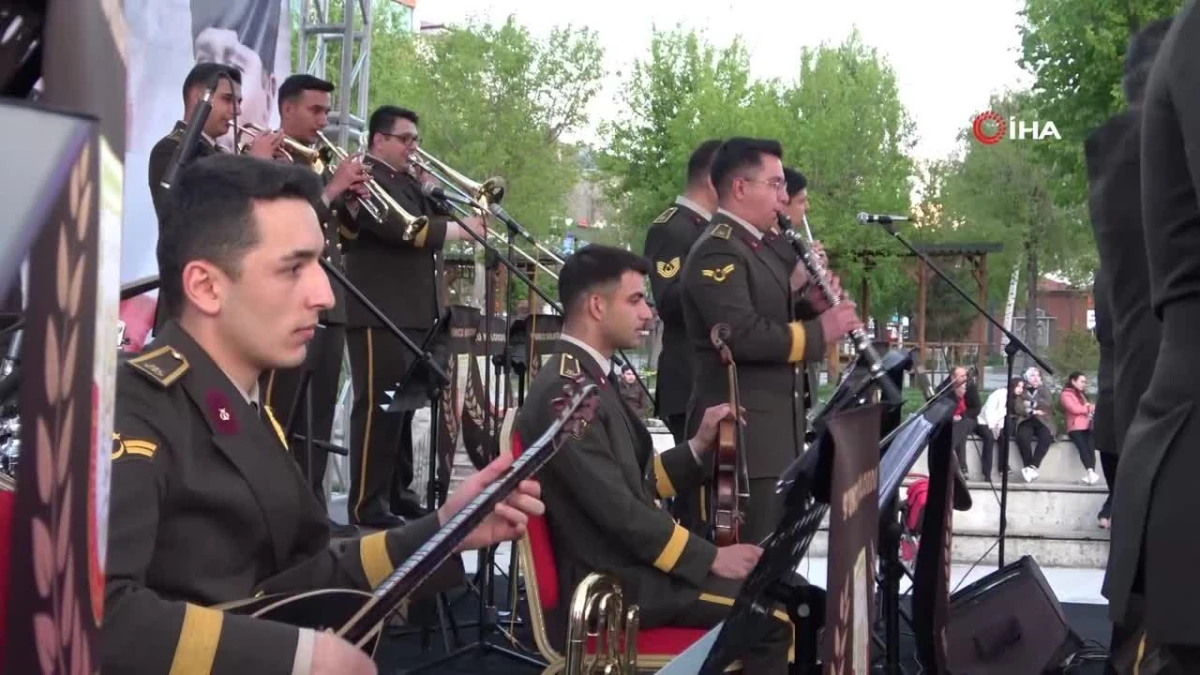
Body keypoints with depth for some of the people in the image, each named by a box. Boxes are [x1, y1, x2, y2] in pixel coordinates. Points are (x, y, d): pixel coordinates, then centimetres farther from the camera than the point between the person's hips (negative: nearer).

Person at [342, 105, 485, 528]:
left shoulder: (408, 182, 21)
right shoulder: (366, 180, -9)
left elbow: (429, 224, 17)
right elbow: (401, 227, -22)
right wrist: (461, 229, -20)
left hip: (415, 314, 10)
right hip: (380, 316, -10)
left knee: (403, 408, 13)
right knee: (379, 409, -10)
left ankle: (398, 494, 20)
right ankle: (367, 505, -8)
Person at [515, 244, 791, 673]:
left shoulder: (592, 379, 14)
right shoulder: (565, 392, -18)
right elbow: (618, 510, -22)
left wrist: (698, 446, 5)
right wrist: (711, 558, -17)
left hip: (632, 564, 10)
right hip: (611, 583, -10)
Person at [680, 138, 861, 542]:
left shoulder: (757, 249, 18)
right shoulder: (717, 251, -14)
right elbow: (743, 336, -26)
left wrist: (802, 295, 4)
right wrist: (819, 330, -17)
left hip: (772, 434, 10)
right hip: (741, 438, -10)